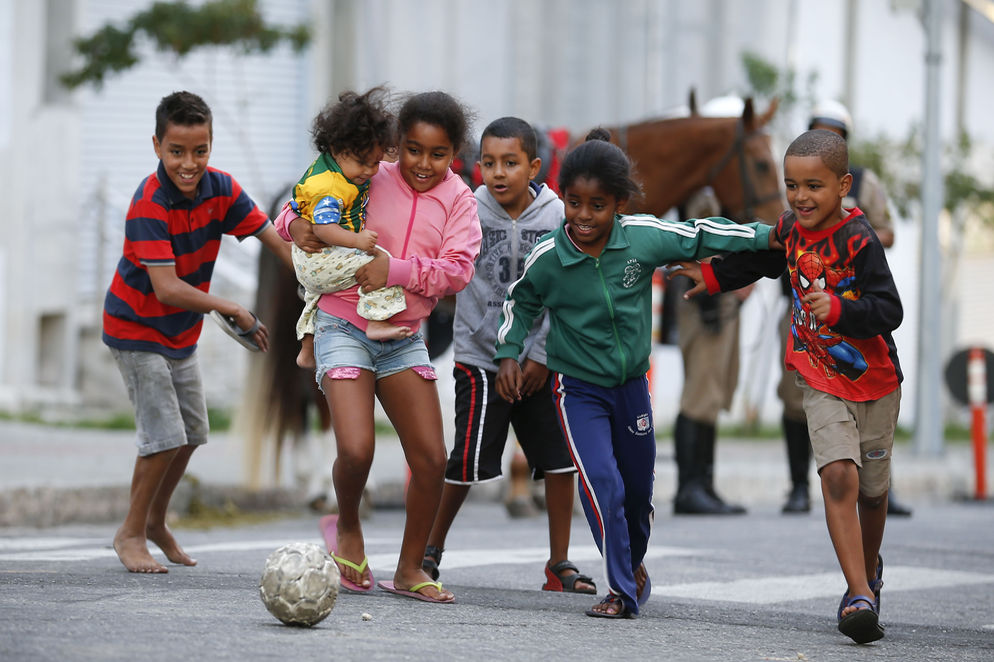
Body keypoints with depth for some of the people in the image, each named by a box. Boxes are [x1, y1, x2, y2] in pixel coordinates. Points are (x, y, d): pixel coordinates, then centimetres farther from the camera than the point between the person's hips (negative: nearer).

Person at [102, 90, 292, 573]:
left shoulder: (221, 189, -10)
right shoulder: (148, 206, -29)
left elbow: (273, 239, -8)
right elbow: (167, 289, -32)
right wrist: (234, 312, -29)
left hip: (181, 334, 7)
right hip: (137, 331, -7)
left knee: (191, 435, 15)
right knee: (165, 436, -12)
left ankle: (156, 520, 36)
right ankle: (131, 533, 5)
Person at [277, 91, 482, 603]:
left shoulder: (458, 201, 2)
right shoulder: (368, 181, -5)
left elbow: (457, 270, -11)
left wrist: (396, 270, -24)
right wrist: (297, 224, -19)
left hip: (404, 338, 4)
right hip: (343, 326, -4)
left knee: (431, 459, -2)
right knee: (356, 450, -19)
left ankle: (410, 569, 15)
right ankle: (347, 529, 13)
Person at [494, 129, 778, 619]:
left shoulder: (644, 238, -16)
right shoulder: (546, 259, -17)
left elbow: (700, 236, -1)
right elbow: (520, 304, 3)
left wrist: (769, 236, 1)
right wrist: (508, 355, -7)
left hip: (632, 383, 3)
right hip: (578, 389, -3)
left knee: (638, 487, 18)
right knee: (602, 485, -18)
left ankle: (633, 562, 46)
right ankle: (621, 592, -6)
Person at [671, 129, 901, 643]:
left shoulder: (859, 241, -20)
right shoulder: (792, 229, -1)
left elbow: (889, 311, -26)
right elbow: (759, 258, 23)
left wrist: (836, 310, -38)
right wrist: (712, 276, 21)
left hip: (874, 380, -3)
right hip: (822, 381, 3)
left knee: (872, 489, 12)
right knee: (839, 475, -18)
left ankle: (869, 568, 42)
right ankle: (860, 594, -19)